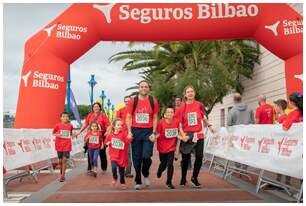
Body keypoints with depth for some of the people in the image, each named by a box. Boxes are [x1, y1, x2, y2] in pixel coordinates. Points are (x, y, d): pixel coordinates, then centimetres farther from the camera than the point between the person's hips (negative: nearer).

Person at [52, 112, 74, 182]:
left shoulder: (70, 125, 1)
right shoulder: (58, 125, -4)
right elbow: (53, 132, 7)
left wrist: (73, 135, -1)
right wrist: (56, 135, -12)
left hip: (67, 145, 0)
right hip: (59, 145, 0)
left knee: (64, 160, -9)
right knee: (60, 160, 9)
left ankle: (62, 176, -2)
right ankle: (61, 174, 27)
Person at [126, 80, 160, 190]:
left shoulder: (153, 101, 1)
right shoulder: (133, 101, 2)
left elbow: (155, 118, 3)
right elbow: (128, 117, 4)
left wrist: (154, 133, -6)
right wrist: (129, 132, -6)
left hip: (148, 131, -1)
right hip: (135, 131, 1)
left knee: (146, 156, -11)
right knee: (136, 158, 7)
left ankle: (146, 174, 20)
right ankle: (138, 181, 22)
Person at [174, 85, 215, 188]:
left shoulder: (199, 105, 1)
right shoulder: (181, 107, -5)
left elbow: (203, 117, 17)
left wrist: (209, 125, 8)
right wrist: (183, 135, -16)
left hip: (199, 135, 1)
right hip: (187, 136, -1)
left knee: (199, 157, -2)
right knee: (185, 158, 8)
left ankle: (194, 178, 18)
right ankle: (183, 179, 27)